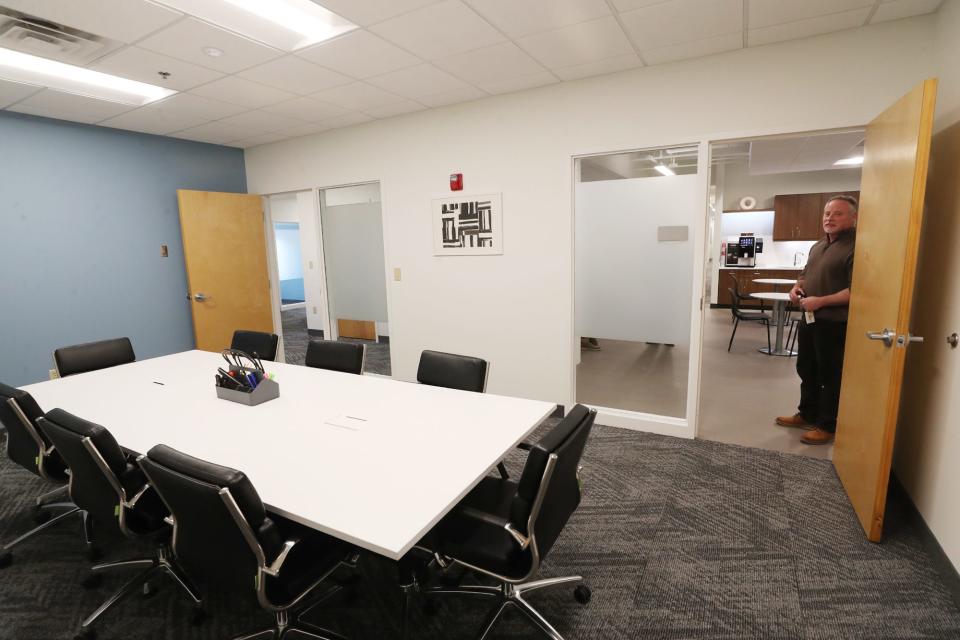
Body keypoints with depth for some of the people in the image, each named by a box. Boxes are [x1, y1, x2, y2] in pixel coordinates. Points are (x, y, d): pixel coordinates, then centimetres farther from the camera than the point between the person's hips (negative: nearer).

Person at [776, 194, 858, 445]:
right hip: (809, 319, 9)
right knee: (807, 370, 18)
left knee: (830, 376, 2)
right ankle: (807, 415, 33)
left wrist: (821, 301, -25)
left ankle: (827, 426, 15)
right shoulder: (818, 245, 13)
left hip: (834, 324, -9)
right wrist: (797, 287, 4)